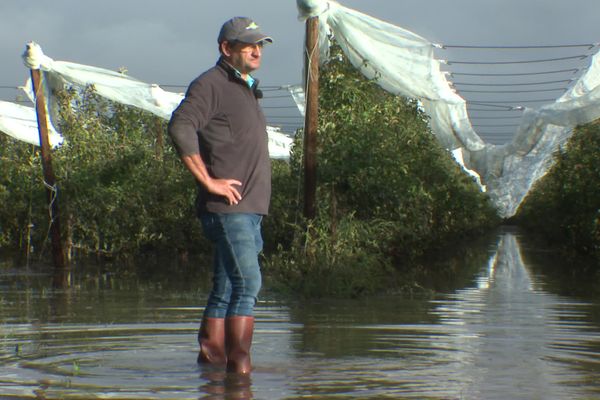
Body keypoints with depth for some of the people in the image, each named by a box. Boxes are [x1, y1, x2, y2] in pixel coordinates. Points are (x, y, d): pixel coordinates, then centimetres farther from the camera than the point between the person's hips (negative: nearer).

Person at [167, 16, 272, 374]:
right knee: (248, 282, -16)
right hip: (228, 208, -9)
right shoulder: (211, 84, -7)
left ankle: (211, 356, 14)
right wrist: (209, 181, -21)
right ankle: (239, 361, -16)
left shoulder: (247, 90, 23)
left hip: (249, 208, 9)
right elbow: (180, 128, -22)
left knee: (226, 289, 10)